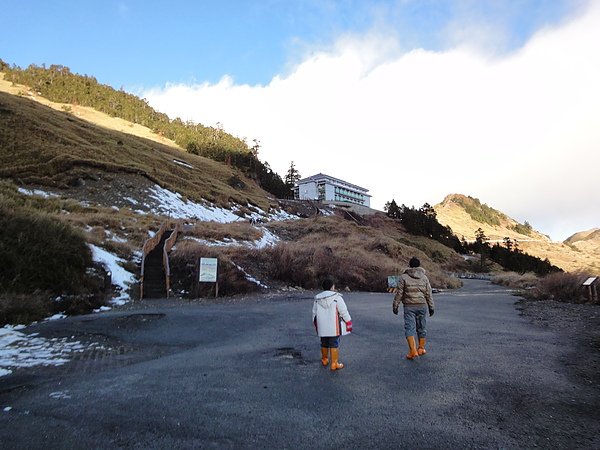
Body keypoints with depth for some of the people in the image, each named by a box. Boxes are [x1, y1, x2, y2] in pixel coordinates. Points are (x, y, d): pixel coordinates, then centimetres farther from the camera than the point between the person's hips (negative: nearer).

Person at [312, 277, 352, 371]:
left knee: (324, 344, 20)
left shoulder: (317, 298, 5)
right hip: (334, 327, -5)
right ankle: (334, 364, 8)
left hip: (322, 327, 5)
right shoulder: (336, 297, -13)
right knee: (334, 344, 4)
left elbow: (314, 313, 12)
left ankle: (324, 360, 36)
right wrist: (349, 323, 0)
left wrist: (316, 324, 24)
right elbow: (344, 312, -11)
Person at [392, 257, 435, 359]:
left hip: (409, 306, -3)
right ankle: (421, 348, 25)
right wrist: (431, 307, 13)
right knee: (422, 327, 15)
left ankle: (413, 350, -11)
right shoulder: (424, 277, 5)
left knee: (409, 328, -2)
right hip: (422, 306, 3)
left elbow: (399, 293, -4)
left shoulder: (404, 277, -3)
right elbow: (428, 294, 6)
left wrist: (395, 306, 3)